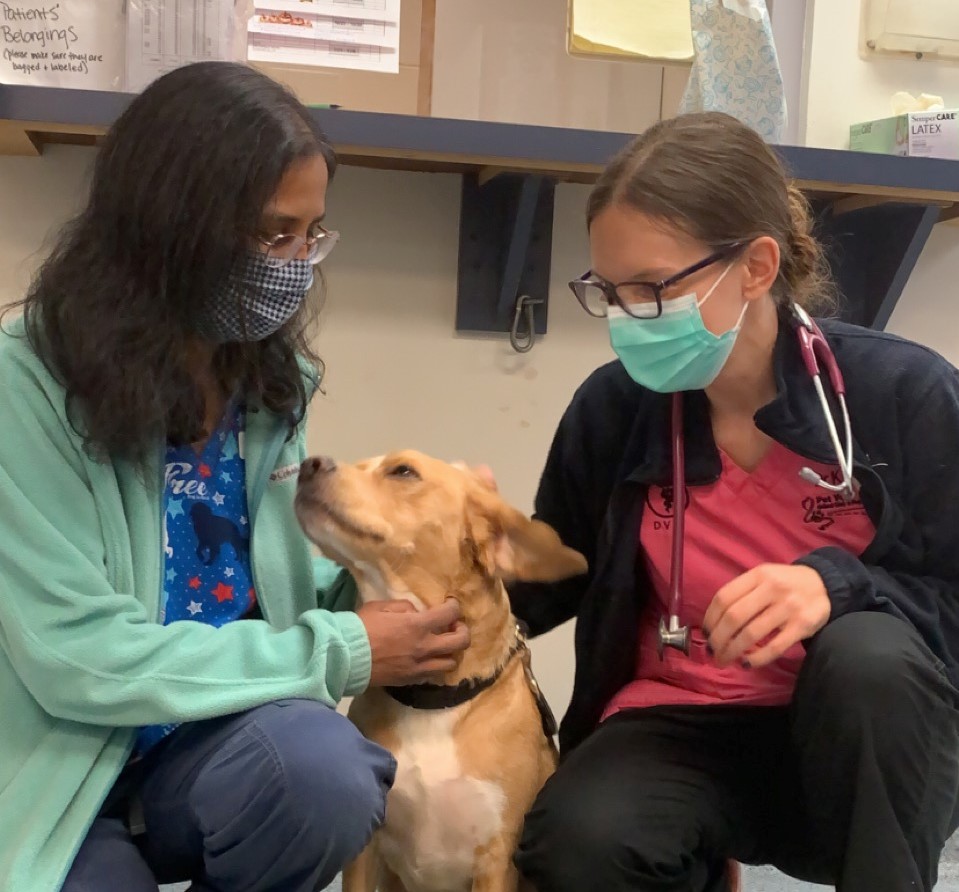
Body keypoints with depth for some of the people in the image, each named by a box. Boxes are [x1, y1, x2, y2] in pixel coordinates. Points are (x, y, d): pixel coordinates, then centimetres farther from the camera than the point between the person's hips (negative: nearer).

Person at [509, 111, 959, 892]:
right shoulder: (613, 406, -6)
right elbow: (554, 579, 8)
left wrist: (837, 583, -30)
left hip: (866, 748, -1)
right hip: (685, 725, 2)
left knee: (867, 656, -36)